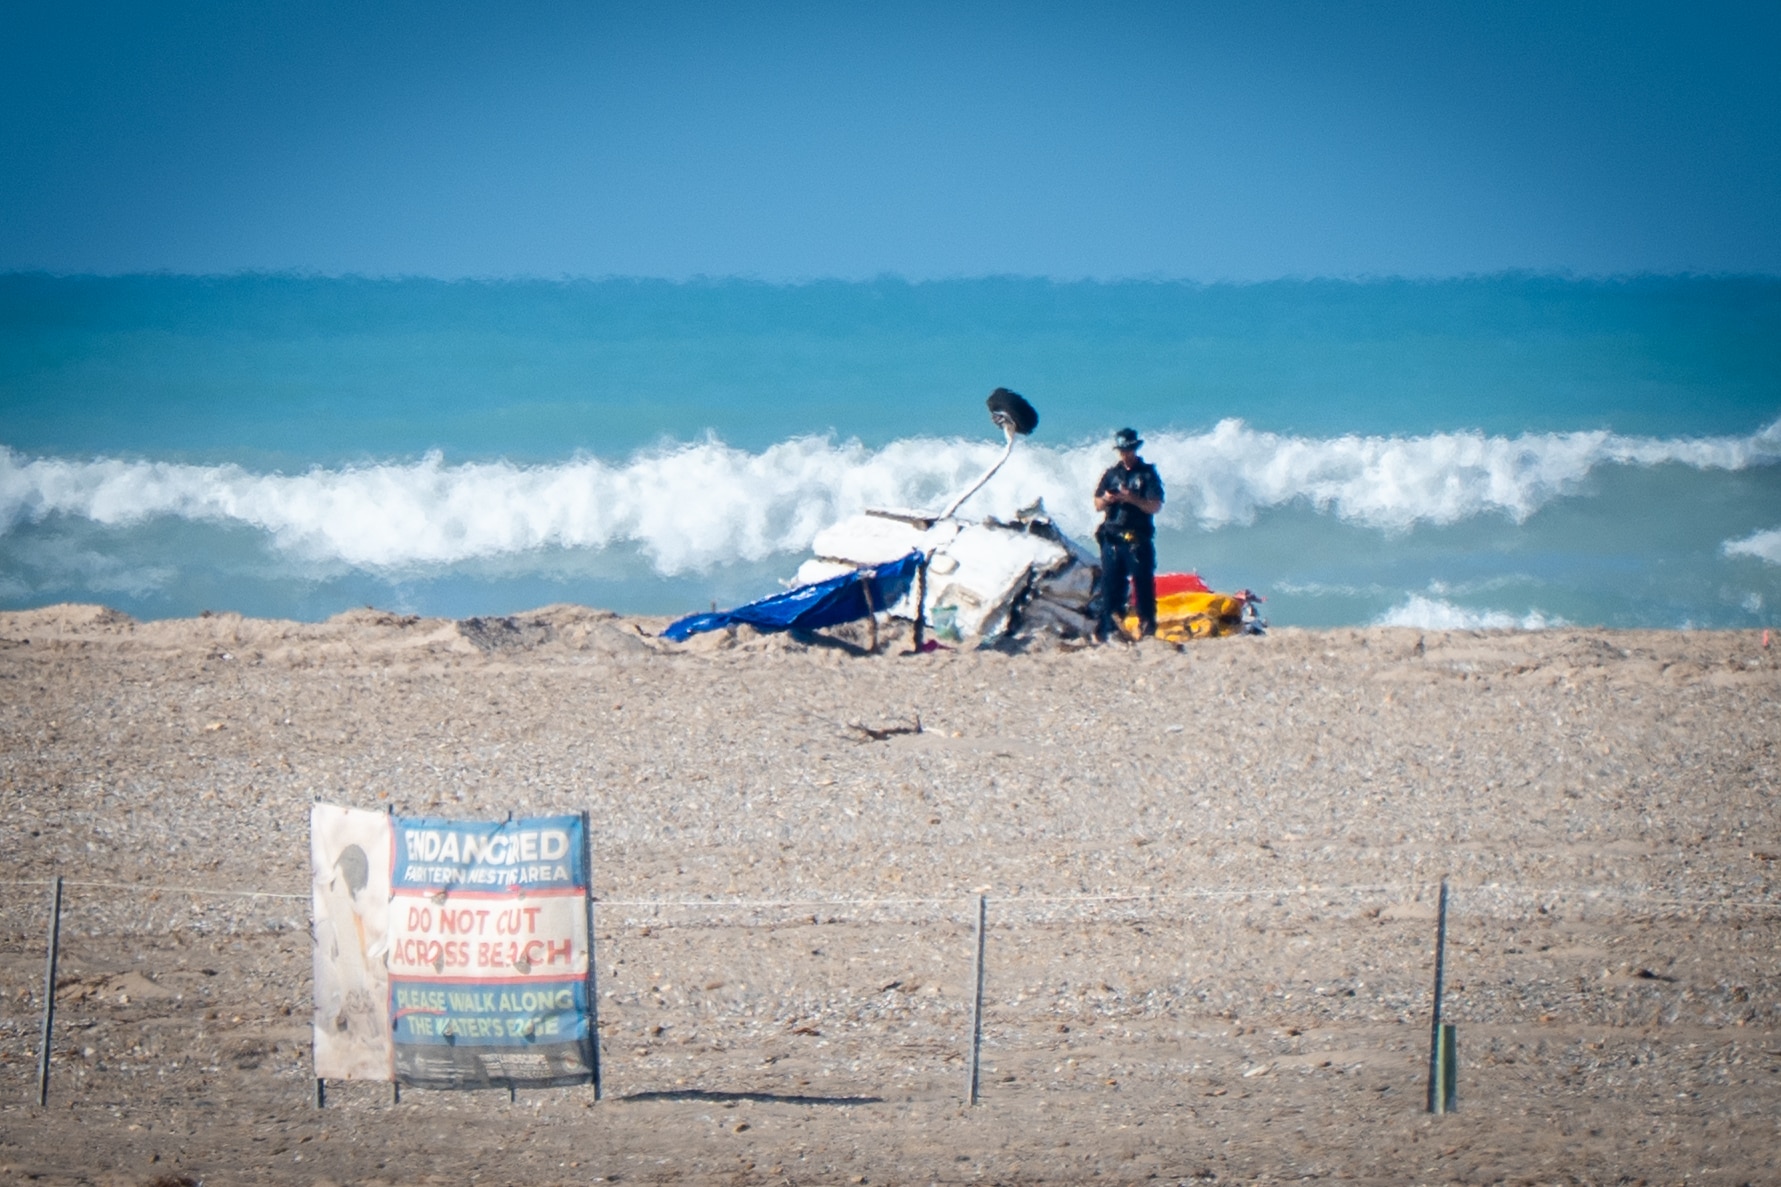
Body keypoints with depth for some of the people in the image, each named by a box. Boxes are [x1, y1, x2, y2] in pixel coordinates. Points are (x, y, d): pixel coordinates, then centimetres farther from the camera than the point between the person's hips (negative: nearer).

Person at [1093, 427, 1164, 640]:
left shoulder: (1148, 473, 5)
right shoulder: (1111, 473, 15)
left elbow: (1155, 507, -4)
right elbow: (1097, 505, 15)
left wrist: (1133, 499, -19)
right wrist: (1105, 500, -8)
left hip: (1138, 539, -3)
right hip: (1113, 538, 3)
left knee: (1143, 583, -6)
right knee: (1110, 583, 0)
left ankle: (1147, 627, -4)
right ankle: (1109, 628, 2)